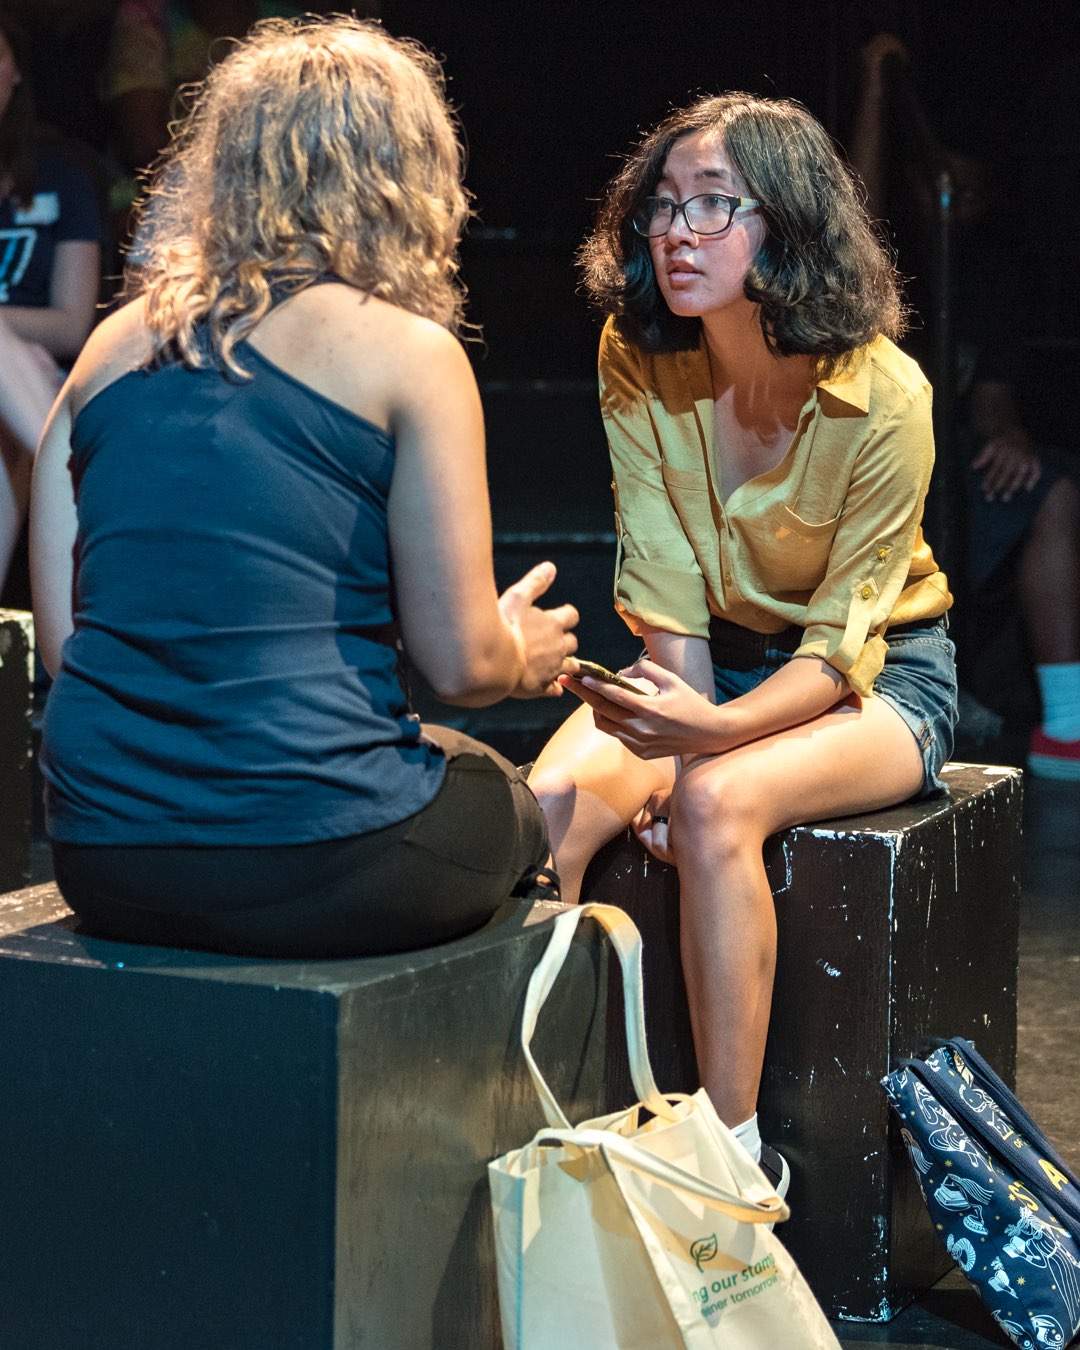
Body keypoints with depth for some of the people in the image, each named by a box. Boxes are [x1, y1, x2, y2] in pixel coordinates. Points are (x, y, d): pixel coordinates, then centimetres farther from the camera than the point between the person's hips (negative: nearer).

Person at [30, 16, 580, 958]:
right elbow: (461, 662, -7)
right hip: (312, 866, -5)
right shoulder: (407, 351, -5)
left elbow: (63, 634, 10)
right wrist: (524, 656, 18)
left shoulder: (116, 344, 9)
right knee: (523, 808, 27)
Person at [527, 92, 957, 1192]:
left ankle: (736, 1152, -24)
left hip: (879, 676, -4)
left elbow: (842, 639, -20)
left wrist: (711, 737, -36)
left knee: (717, 807, -34)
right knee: (550, 802, -25)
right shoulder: (637, 360, -10)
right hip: (714, 657, 4)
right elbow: (664, 585, -9)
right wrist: (671, 742, -22)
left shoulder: (882, 398, -23)